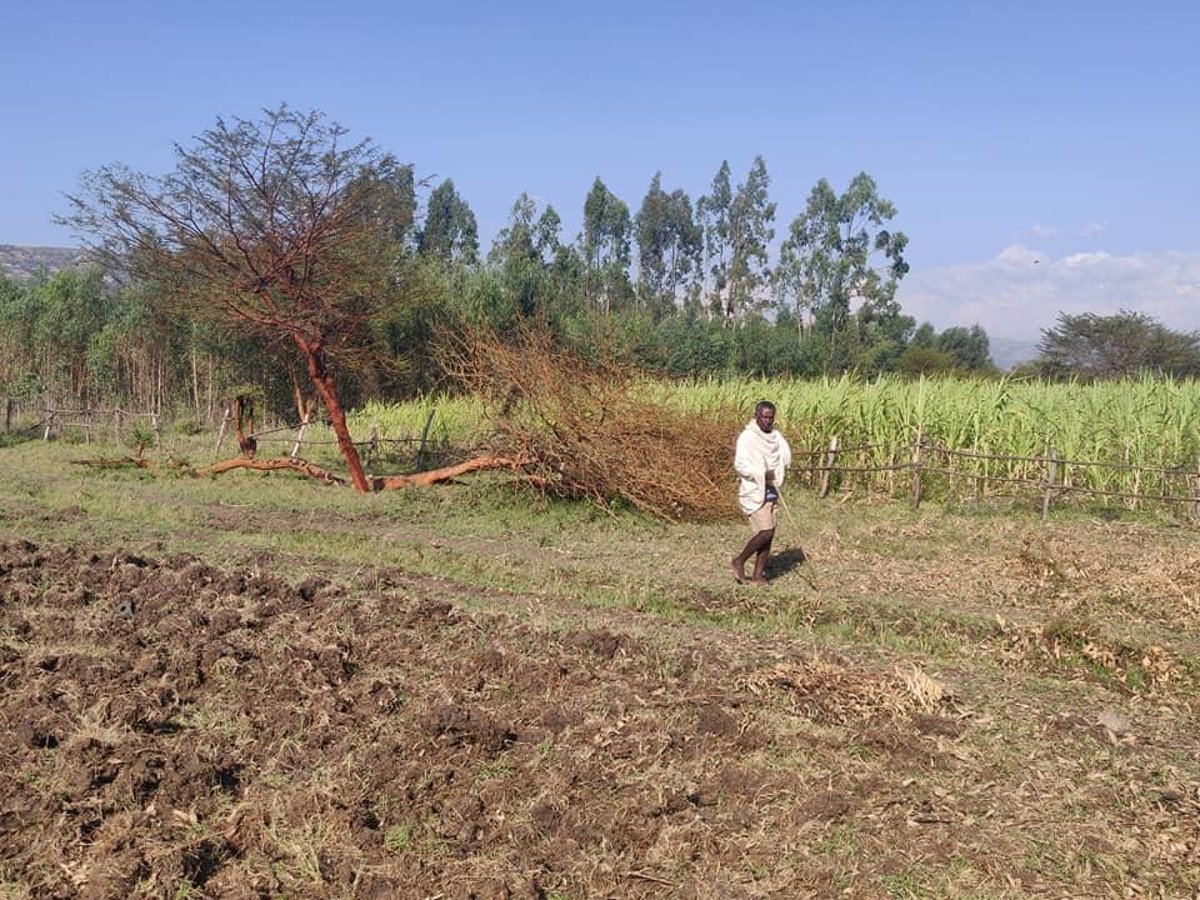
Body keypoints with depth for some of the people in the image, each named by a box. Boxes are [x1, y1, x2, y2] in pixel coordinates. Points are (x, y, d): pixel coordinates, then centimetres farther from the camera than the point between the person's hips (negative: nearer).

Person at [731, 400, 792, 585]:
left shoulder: (776, 435, 10)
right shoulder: (747, 437, -11)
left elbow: (786, 458, 6)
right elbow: (740, 464, -18)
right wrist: (762, 473, -24)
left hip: (772, 491, 7)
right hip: (754, 492, -7)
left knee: (769, 535, 6)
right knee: (765, 532, -12)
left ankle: (758, 576, 12)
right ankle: (739, 562, 8)